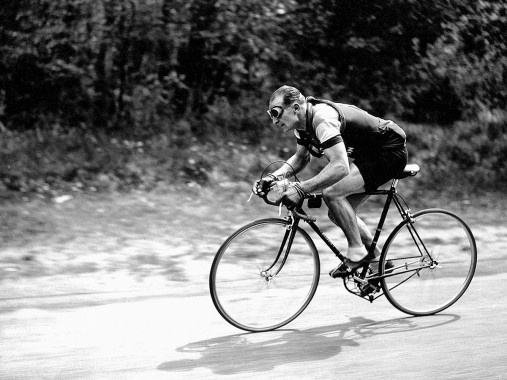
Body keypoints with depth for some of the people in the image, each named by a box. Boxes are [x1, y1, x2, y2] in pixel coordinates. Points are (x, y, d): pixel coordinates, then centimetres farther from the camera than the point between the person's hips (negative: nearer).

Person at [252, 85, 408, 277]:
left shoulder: (322, 119, -30)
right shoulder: (302, 122, -1)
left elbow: (340, 167, -39)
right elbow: (301, 157, 13)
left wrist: (300, 189, -41)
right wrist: (273, 177, -4)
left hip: (391, 151, -10)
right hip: (369, 154, 10)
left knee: (332, 194, -23)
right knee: (338, 214, 8)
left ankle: (357, 252, -9)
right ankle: (377, 258, 22)